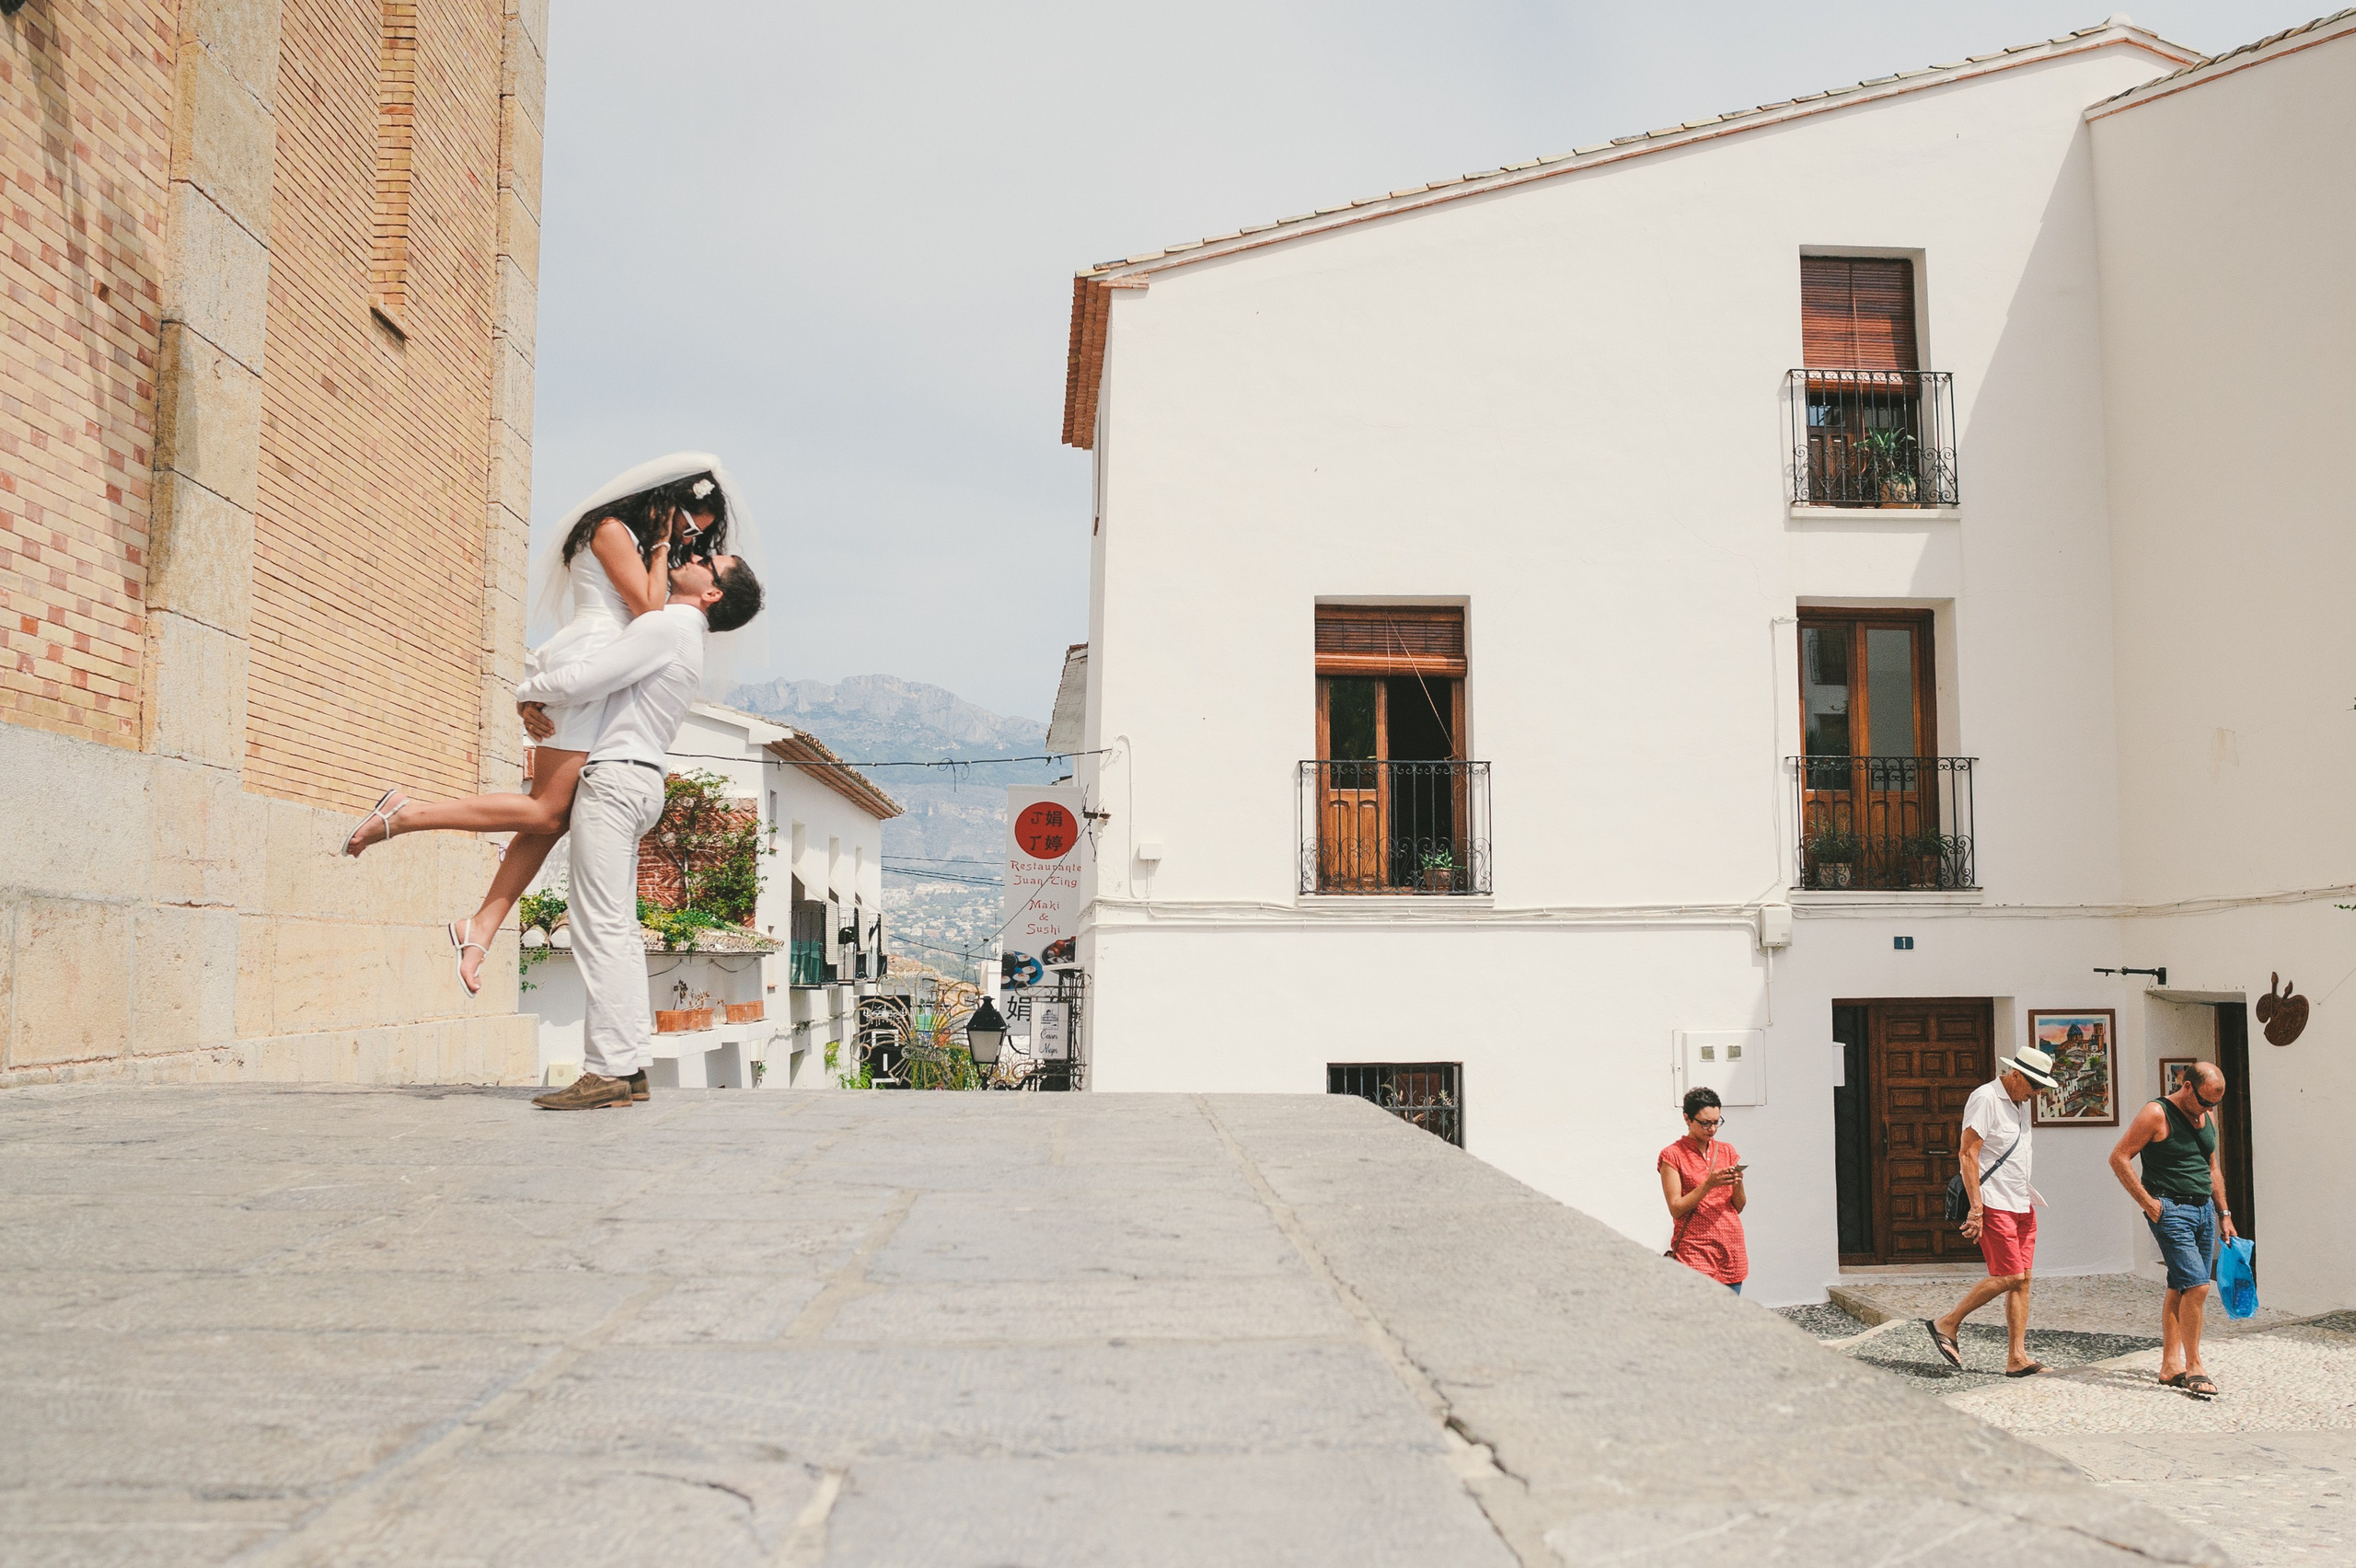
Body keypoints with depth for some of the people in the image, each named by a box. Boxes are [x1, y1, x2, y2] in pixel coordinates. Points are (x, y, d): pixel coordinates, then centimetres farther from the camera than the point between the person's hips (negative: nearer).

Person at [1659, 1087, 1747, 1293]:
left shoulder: (1727, 1151, 12)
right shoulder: (1672, 1156, -3)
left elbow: (1739, 1207, 12)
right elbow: (1676, 1208, -8)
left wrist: (1738, 1183, -8)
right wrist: (1708, 1184, -18)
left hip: (1731, 1247, 5)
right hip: (1695, 1251, -5)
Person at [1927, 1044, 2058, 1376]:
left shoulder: (2020, 1103, 16)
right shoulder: (1985, 1098, -12)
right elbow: (1967, 1154, -17)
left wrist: (2028, 1200, 21)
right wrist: (1976, 1208, -20)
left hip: (2021, 1206, 9)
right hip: (1994, 1207, -9)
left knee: (2022, 1279, 4)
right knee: (2009, 1277, -12)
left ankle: (2017, 1358, 8)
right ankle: (1947, 1324, 0)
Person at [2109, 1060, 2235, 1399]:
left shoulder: (2208, 1116, 12)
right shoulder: (2156, 1114, -11)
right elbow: (2118, 1158, -11)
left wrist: (2223, 1212, 20)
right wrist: (2147, 1202, -13)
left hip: (2203, 1210, 7)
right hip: (2171, 1211, -7)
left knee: (2180, 1288, 8)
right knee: (2197, 1285, -14)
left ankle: (2171, 1364, 14)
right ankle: (2193, 1367, -4)